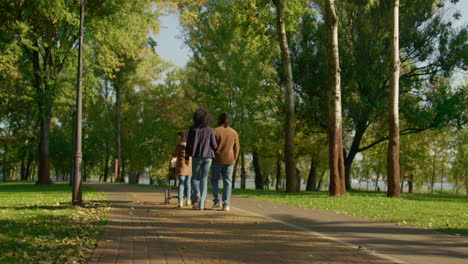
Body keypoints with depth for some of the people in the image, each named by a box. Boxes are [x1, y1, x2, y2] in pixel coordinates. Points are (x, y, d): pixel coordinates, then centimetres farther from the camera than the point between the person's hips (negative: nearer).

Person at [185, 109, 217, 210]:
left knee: (195, 178, 14)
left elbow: (189, 143, -5)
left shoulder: (193, 129, -2)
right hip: (208, 157, 1)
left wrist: (187, 154, 9)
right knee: (204, 180, 7)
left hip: (196, 156, -1)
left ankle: (197, 195, -15)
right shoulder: (210, 130, 1)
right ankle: (201, 204, 1)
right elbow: (214, 145, -2)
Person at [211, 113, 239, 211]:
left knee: (215, 179, 14)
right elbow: (236, 149, 6)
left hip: (217, 159, -2)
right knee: (227, 181, 2)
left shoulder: (215, 131, -5)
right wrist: (234, 160, 16)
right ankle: (226, 204, -4)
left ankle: (216, 200, 5)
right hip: (229, 160, 2)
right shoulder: (234, 132, 4)